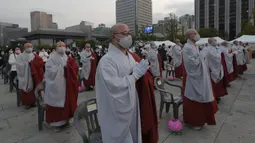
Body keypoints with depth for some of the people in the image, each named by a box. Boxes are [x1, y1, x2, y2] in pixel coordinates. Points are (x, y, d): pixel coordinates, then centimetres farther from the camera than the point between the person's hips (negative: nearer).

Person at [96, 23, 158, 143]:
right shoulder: (107, 60, -19)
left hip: (134, 109, 7)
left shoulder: (131, 57, 5)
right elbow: (114, 86, -30)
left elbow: (141, 77, 15)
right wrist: (136, 74, -22)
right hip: (117, 114, -7)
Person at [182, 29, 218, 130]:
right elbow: (192, 62, -24)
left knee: (199, 99, 18)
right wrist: (201, 58, -9)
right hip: (193, 78, -10)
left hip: (199, 77, 10)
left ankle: (199, 119, 33)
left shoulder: (194, 47, 12)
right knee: (193, 100, 2)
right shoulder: (187, 48, -18)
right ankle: (193, 121, 18)